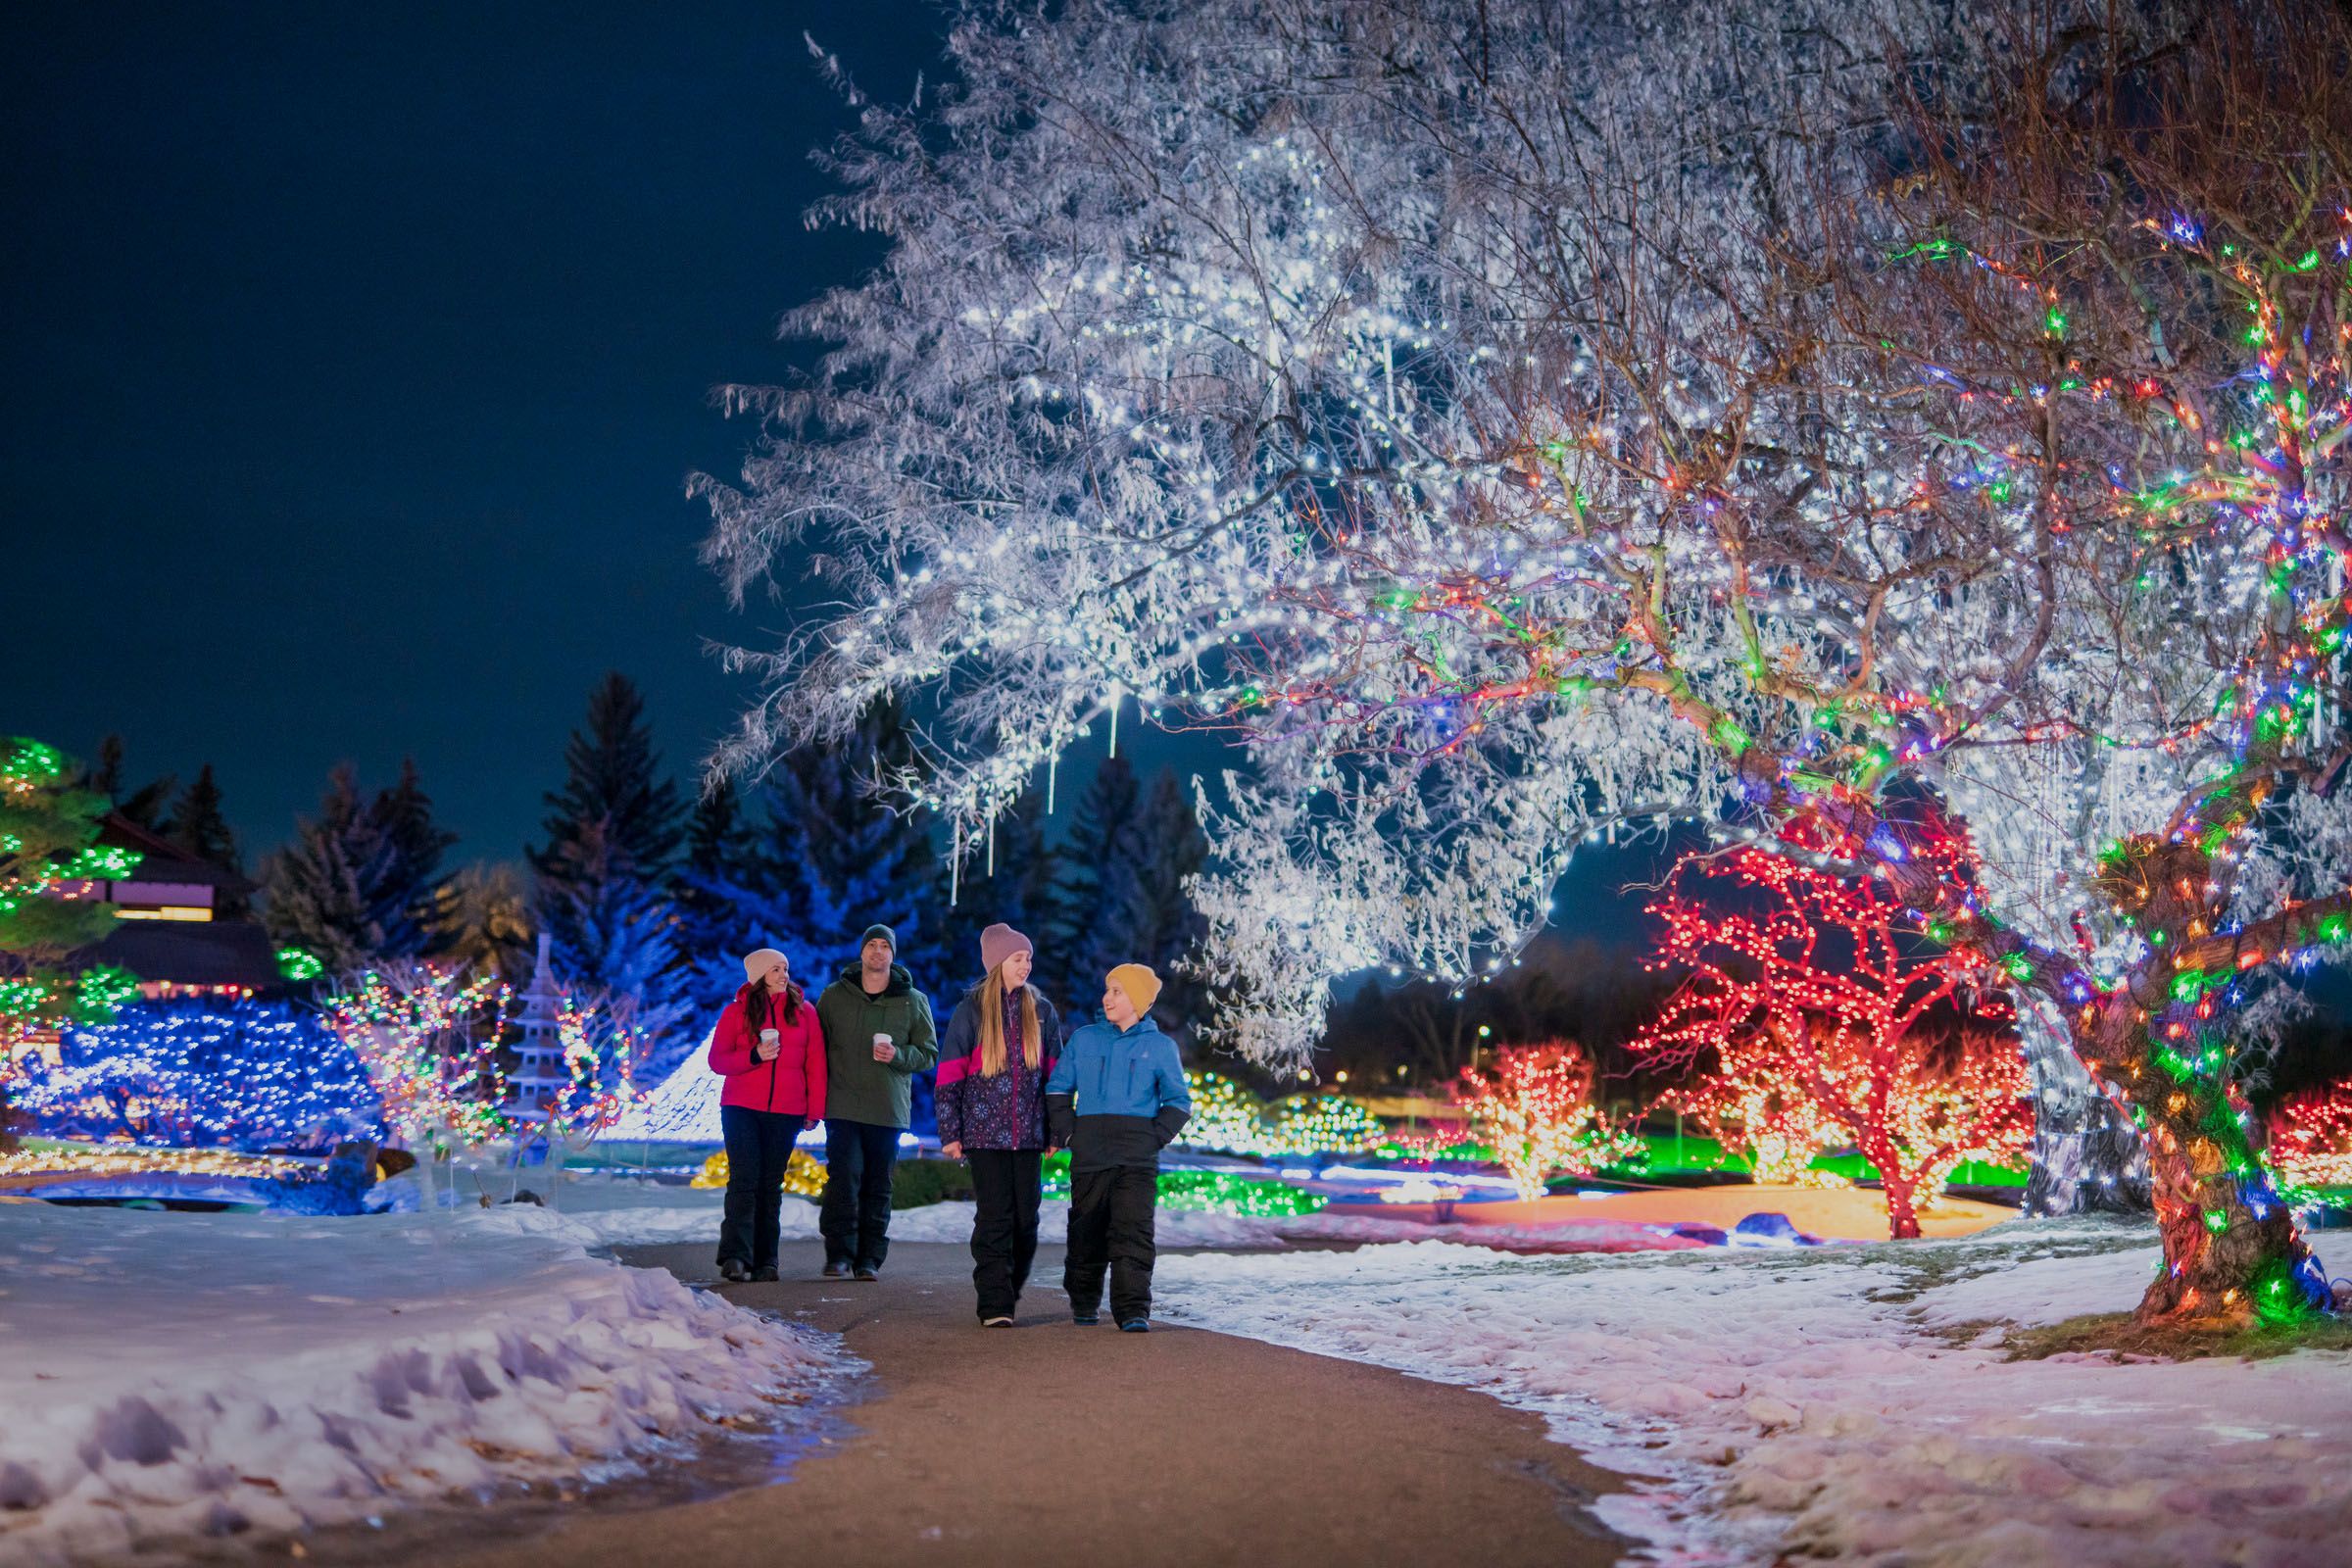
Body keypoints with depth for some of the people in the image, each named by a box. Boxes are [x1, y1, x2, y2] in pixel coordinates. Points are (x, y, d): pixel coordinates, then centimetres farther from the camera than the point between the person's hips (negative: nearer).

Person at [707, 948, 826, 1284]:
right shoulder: (736, 1012, 6)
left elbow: (816, 1064, 8)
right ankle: (735, 1257, -17)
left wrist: (814, 1110, 3)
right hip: (741, 1108, -1)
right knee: (744, 1180, -12)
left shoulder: (804, 1011, 9)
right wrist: (754, 1056, -13)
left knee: (771, 1185, 4)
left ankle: (765, 1261, 7)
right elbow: (717, 1060, 3)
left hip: (786, 1112, 1)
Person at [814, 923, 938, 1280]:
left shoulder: (913, 1001, 7)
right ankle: (839, 1255, -3)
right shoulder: (834, 996, 8)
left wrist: (898, 1055, -11)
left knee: (878, 1187, 5)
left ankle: (869, 1258, 11)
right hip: (843, 1107, -1)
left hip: (889, 1110, 1)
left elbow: (929, 1053, 9)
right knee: (844, 1180, -11)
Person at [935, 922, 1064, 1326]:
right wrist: (950, 1133, -4)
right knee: (994, 1219, -5)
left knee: (1026, 1219, 3)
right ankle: (995, 1306, 0)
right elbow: (949, 1074, 1)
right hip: (985, 1133, -3)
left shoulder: (1042, 1011, 11)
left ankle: (1008, 1290, 20)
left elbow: (1054, 1074, 15)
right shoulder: (971, 1009, 2)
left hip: (1029, 1133, 3)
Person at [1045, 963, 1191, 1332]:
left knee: (1133, 1231, -11)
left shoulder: (1160, 1047, 7)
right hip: (1089, 1154, 2)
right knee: (1086, 1231, 8)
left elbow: (1179, 1101, 11)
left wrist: (1155, 1137, -3)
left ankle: (1133, 1310, -10)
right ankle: (1083, 1302, 24)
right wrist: (1068, 1133, 2)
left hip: (1138, 1158, -2)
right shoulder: (1084, 1040, 10)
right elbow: (1058, 1089, 14)